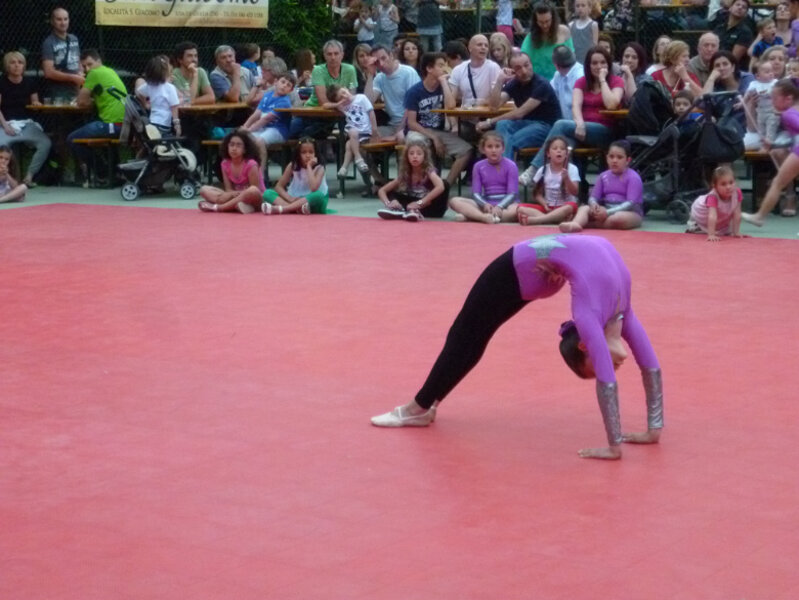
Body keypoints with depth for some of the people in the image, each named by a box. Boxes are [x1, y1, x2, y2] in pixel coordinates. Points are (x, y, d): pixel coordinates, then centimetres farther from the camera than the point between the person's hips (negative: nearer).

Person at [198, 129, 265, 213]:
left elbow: (254, 190, -17)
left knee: (253, 191, -41)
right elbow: (228, 189, -2)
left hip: (255, 199, -5)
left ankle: (217, 207, -30)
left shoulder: (250, 164, -16)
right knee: (204, 189, -9)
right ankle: (237, 205, -32)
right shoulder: (225, 164, -1)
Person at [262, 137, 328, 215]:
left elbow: (314, 188, -25)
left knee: (318, 195, -37)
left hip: (312, 204, -3)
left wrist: (309, 167, -18)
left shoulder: (319, 168, -7)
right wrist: (289, 198, -21)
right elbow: (278, 187, -2)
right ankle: (296, 208, -43)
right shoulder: (292, 166, 1)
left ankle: (279, 209, -41)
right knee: (268, 193, -15)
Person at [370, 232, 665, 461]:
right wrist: (615, 446, -34)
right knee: (466, 337, 11)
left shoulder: (620, 309, -16)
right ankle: (421, 407, 25)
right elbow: (607, 382, -35)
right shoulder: (591, 316, -32)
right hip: (519, 268, -5)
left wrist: (654, 430, -8)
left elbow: (651, 367, -9)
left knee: (471, 338, 14)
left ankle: (423, 406, 24)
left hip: (546, 268, 5)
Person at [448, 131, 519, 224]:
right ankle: (484, 217, -41)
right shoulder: (479, 166, 5)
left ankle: (473, 216, -41)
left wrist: (499, 207, -27)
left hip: (505, 203, -3)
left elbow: (512, 193, -9)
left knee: (517, 209, -40)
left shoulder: (510, 166, -3)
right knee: (454, 201, -16)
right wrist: (484, 204, -21)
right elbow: (476, 193, 1)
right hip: (487, 204, 3)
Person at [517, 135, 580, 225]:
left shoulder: (572, 169, -3)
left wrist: (567, 179, -30)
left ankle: (533, 219, -42)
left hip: (564, 207, -3)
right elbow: (537, 194, 6)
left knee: (570, 207, -38)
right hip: (548, 207, 3)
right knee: (521, 208, -21)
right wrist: (545, 205, -14)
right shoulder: (543, 170, 4)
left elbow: (575, 192, -12)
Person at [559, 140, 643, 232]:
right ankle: (574, 224, -51)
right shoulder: (603, 176, 8)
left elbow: (631, 203, -19)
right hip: (606, 209, 5)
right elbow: (593, 197, 6)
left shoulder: (633, 178, -10)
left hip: (630, 212, -5)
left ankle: (584, 223, -32)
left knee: (618, 218, -40)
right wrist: (594, 205, -21)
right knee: (584, 208, -19)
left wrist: (608, 213, -27)